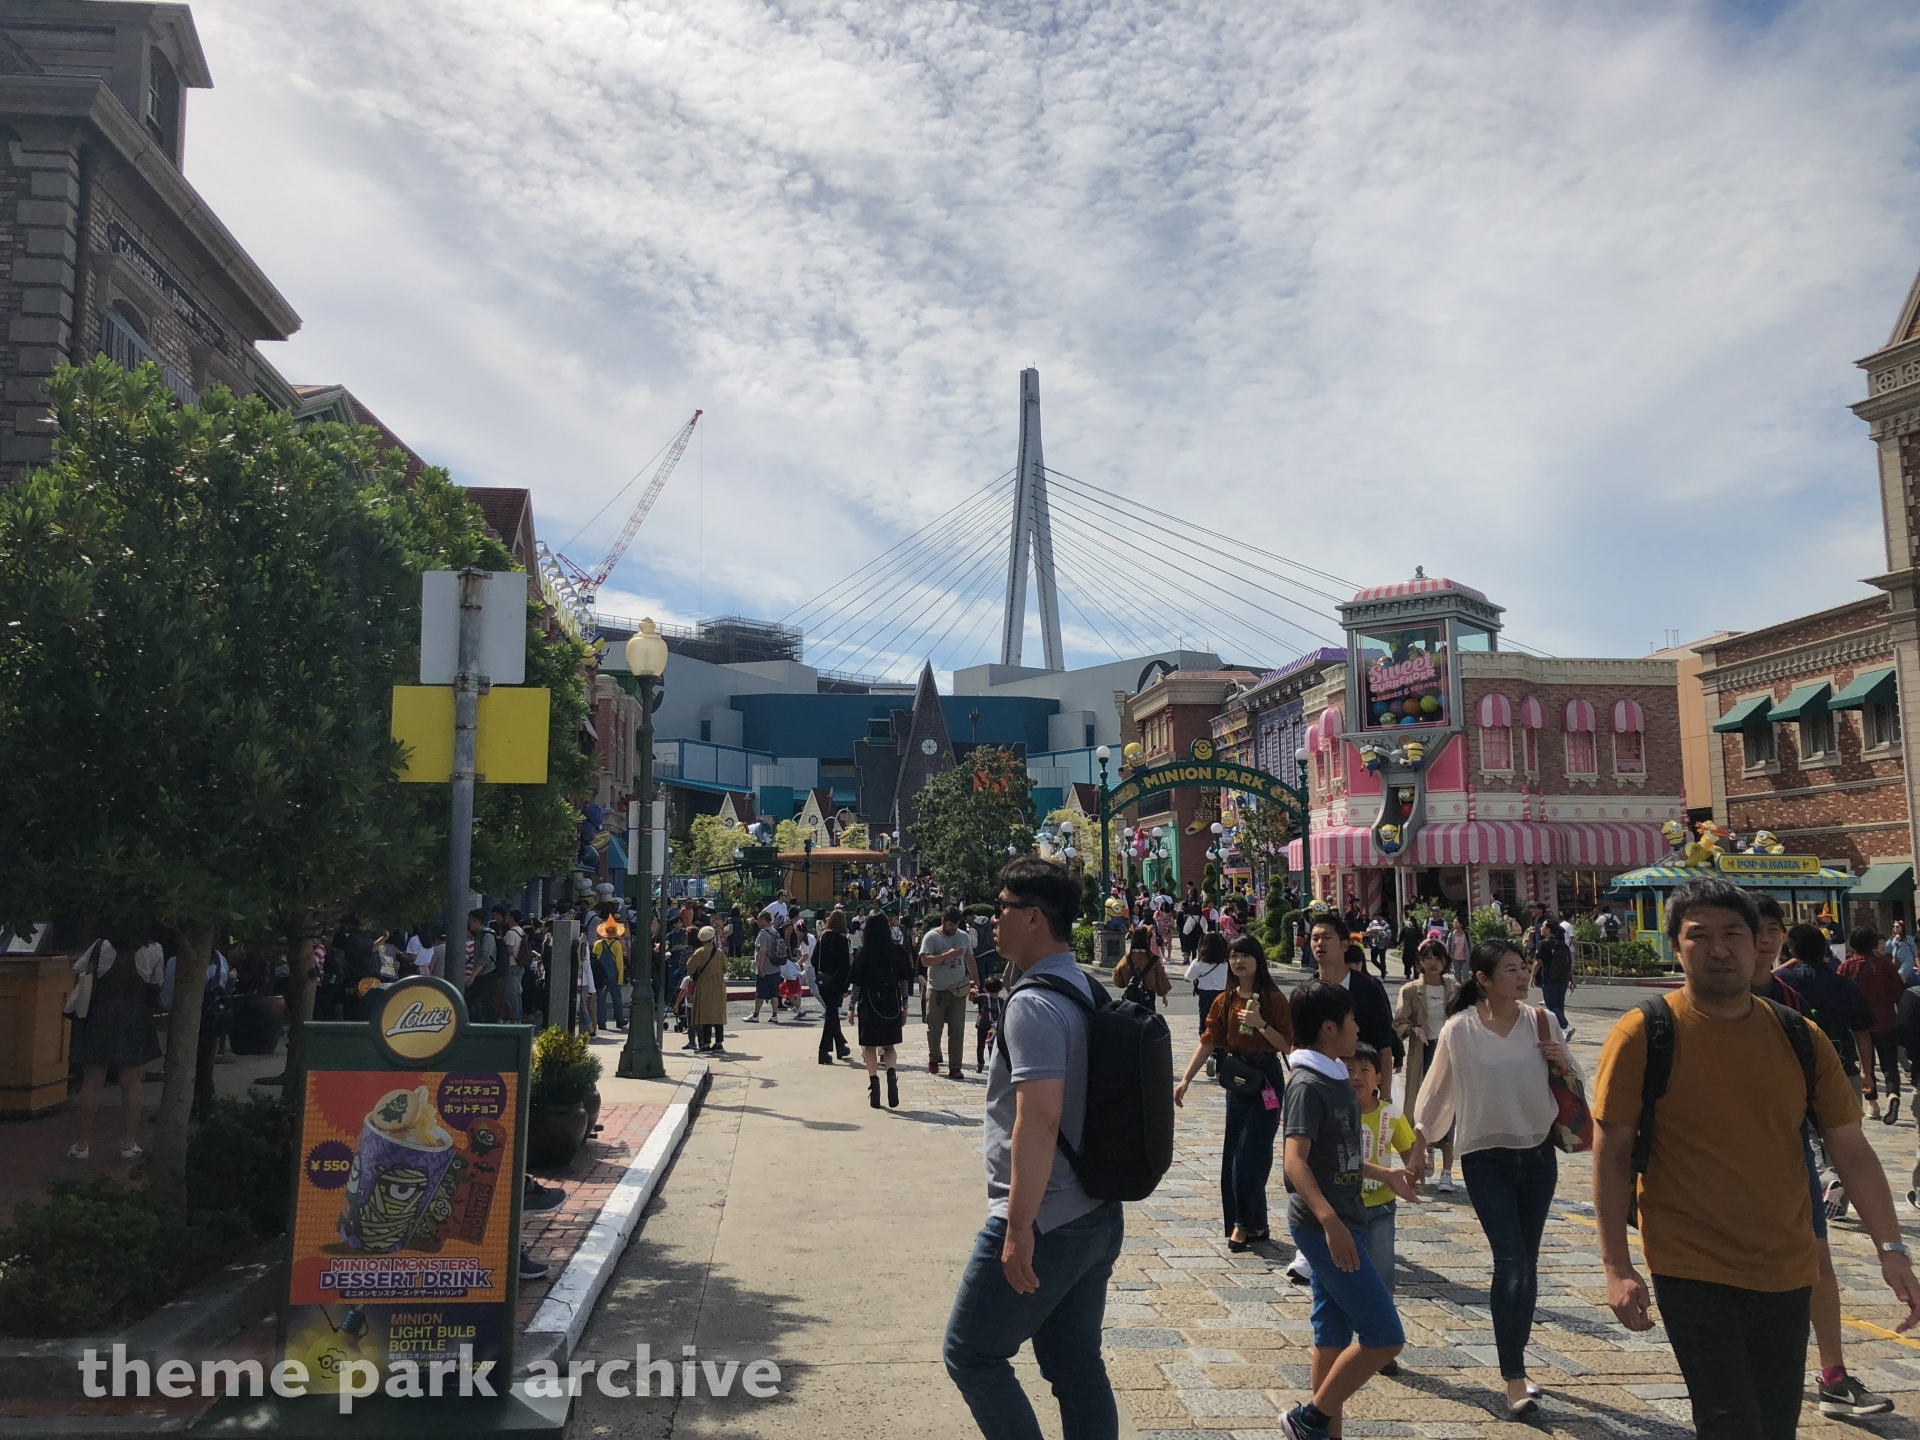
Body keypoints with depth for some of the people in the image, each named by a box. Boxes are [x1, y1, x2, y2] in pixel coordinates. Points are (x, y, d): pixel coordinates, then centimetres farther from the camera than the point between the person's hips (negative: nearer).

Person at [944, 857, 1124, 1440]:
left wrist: (1019, 1228, -23)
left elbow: (1039, 1119, -27)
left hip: (1043, 1222, -9)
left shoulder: (1034, 1004, -20)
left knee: (971, 1352, 7)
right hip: (1097, 1214, 9)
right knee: (1077, 1366, 15)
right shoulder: (1087, 991, 10)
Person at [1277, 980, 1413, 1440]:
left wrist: (1385, 1175, 31)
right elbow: (1295, 1162, -27)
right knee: (1384, 1335, -7)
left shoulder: (1337, 1079, 11)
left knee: (1335, 1334, 13)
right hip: (1324, 1226, -9)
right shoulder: (1308, 1086, -18)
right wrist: (1330, 1220, -37)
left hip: (1342, 1223, 9)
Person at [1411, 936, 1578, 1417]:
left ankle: (1515, 1358, 28)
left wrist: (1564, 1064, -13)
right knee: (1510, 1262, -11)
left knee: (1526, 1263, 12)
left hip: (1538, 1152, 3)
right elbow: (1438, 1088, 2)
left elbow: (1573, 1083, 9)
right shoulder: (1459, 1030, -10)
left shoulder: (1542, 1022, -4)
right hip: (1486, 1157, -3)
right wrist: (1421, 1140, 6)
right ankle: (1515, 1378, -3)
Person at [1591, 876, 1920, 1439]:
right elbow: (1611, 1154, -9)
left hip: (1788, 1274, 5)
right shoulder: (1643, 1035, -11)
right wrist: (1616, 1266, -12)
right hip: (1694, 1276, -4)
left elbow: (1852, 1150, 5)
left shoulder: (1801, 1039, 1)